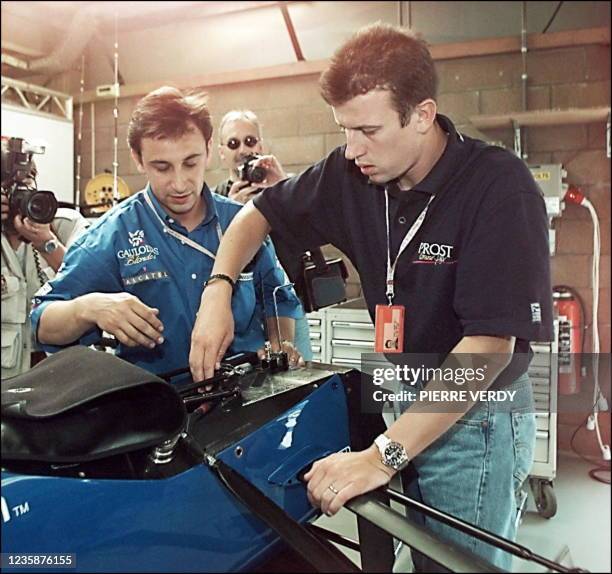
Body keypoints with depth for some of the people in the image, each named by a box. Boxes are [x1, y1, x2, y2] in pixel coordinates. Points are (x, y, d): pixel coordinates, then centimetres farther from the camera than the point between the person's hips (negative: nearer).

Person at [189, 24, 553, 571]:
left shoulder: (499, 187, -23)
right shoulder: (352, 172, -7)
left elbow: (489, 343, -27)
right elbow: (258, 214, 7)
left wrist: (382, 455, -32)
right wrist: (218, 289, -12)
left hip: (476, 414, -4)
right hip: (406, 400, 5)